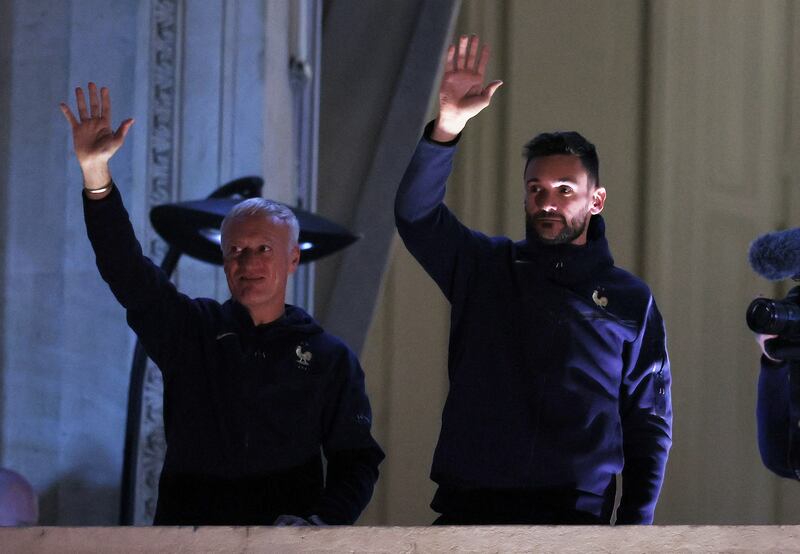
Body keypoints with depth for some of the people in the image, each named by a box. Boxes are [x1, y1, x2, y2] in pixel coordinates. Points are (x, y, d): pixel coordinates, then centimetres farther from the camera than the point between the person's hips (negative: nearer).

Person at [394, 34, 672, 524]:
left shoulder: (630, 300, 11)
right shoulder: (483, 267, 12)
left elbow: (649, 422, 10)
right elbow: (415, 211, -3)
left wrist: (636, 523, -2)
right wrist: (448, 126, -18)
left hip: (577, 512, 0)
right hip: (470, 508, 0)